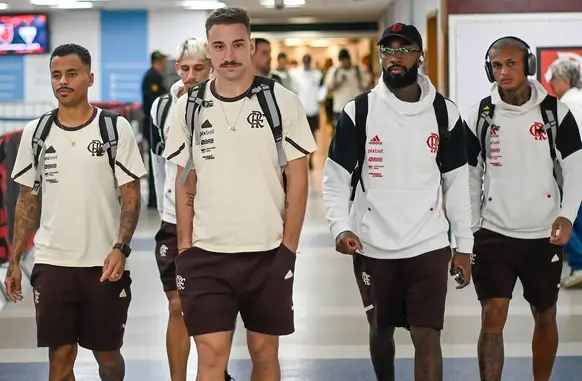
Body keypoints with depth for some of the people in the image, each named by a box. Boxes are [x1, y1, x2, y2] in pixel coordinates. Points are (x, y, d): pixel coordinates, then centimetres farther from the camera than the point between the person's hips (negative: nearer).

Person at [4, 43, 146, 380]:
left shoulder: (116, 128, -2)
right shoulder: (36, 132, 6)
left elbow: (131, 196, -3)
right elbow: (27, 200, 11)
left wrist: (120, 248, -17)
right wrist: (15, 261, 6)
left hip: (105, 263, -2)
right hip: (51, 263, 2)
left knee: (107, 352, 8)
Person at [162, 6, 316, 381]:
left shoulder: (282, 101, -3)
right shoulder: (189, 107, 4)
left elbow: (298, 180, -1)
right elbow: (185, 184, 10)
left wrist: (288, 249, -4)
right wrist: (184, 248, 3)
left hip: (268, 252, -1)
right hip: (205, 254, 1)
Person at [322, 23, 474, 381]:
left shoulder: (445, 113, 1)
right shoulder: (358, 112, -3)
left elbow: (457, 183, 6)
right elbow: (335, 179, -1)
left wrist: (465, 246, 4)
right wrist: (341, 227, -18)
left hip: (429, 245, 0)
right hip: (373, 247, 1)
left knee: (427, 337, -6)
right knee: (381, 330, 16)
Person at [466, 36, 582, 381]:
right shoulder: (481, 115, 0)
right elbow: (470, 175, 7)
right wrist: (469, 229, 5)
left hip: (544, 235, 0)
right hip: (494, 235, 0)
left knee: (545, 316, 12)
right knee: (493, 317, -7)